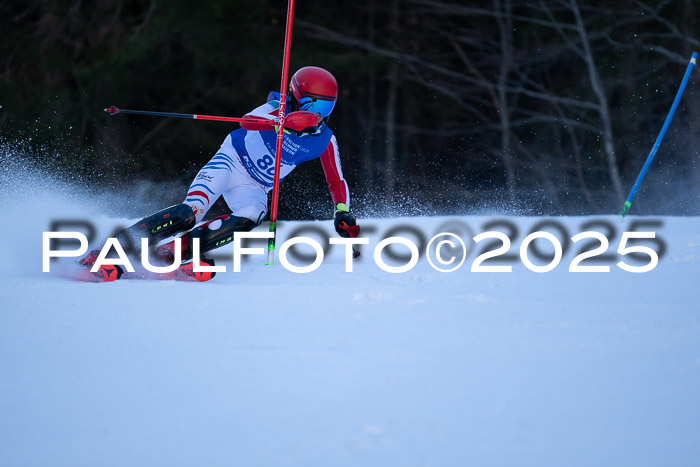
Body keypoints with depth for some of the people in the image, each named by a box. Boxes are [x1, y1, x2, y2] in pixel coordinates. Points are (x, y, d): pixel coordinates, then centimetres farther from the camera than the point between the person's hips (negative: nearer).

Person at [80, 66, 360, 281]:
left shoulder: (324, 141, -1)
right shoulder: (281, 108, -13)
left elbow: (336, 181, 11)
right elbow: (248, 121, -32)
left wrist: (343, 213, -5)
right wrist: (284, 122, -49)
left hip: (254, 188, 4)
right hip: (231, 161, -4)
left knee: (249, 217, -32)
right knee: (191, 212, -27)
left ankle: (170, 252, -33)